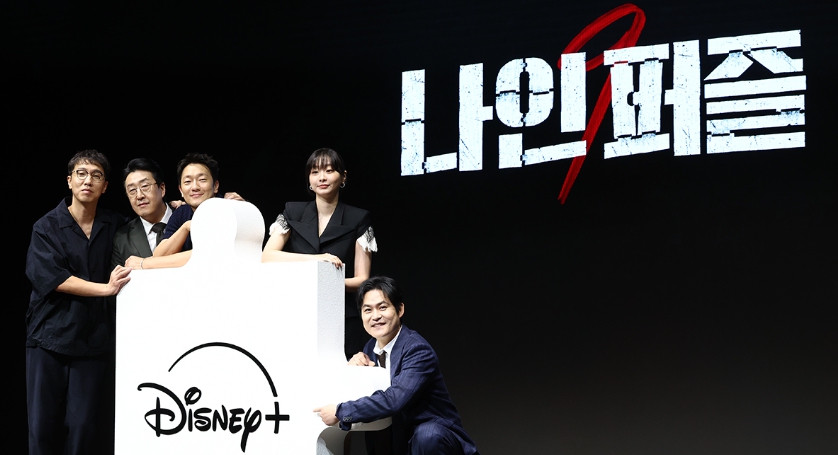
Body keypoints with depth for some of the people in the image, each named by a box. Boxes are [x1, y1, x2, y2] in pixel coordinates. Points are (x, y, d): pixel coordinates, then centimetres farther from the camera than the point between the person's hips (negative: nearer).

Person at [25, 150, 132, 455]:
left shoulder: (115, 226, 9)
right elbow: (47, 276, -12)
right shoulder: (47, 227, 1)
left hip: (93, 338, 2)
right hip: (50, 335, -1)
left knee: (83, 426, -1)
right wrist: (106, 288, -18)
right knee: (43, 426, 0)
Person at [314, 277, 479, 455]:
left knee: (426, 435, -37)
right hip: (398, 440, 7)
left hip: (437, 437, -7)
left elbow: (395, 400, -32)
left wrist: (339, 413, -26)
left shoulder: (418, 350, -20)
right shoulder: (371, 348, 5)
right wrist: (354, 365, -7)